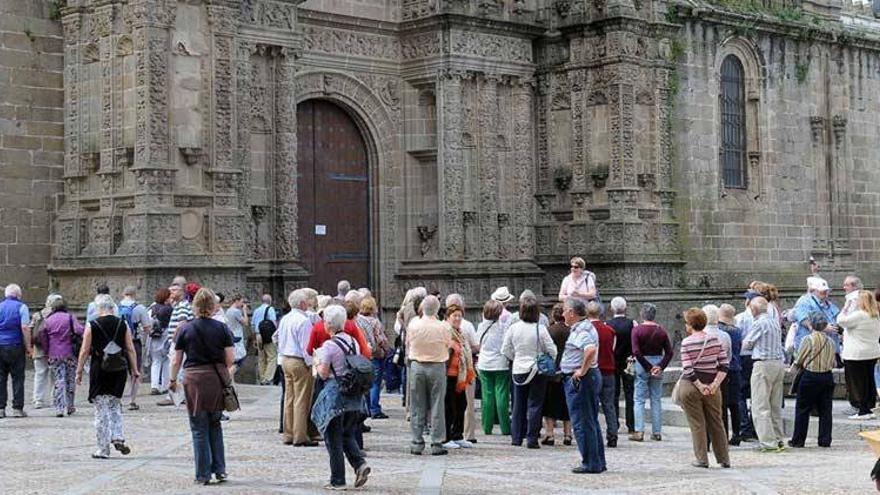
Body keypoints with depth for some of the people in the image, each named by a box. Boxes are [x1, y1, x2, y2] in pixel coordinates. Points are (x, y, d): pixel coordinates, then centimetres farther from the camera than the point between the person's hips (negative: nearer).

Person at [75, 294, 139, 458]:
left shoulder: (92, 326, -5)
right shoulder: (122, 324, 2)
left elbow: (85, 351, -4)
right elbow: (130, 349, 3)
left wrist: (79, 371, 4)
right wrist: (135, 370, 9)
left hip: (99, 370, -3)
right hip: (119, 370, 3)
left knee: (101, 409, 5)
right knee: (115, 405, 19)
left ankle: (103, 449, 8)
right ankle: (118, 437, 1)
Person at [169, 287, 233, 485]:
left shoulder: (186, 329, -2)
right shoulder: (222, 328, -1)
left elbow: (176, 360, 3)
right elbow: (230, 359, -2)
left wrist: (173, 380, 18)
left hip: (194, 380, -1)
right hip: (216, 380, 1)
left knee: (199, 429, 6)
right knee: (215, 426, 17)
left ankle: (203, 474, 7)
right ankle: (220, 470, 13)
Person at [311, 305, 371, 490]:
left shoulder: (329, 346, -14)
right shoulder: (353, 342, 7)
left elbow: (323, 374, -12)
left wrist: (318, 360, 6)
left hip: (335, 394, -7)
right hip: (354, 395, 7)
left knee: (333, 439, 3)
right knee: (348, 435, 18)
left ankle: (337, 480, 5)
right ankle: (360, 464, -4)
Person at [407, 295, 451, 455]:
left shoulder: (413, 325, -8)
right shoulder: (442, 327, -12)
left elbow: (408, 345, 3)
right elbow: (448, 346, -1)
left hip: (416, 366, 2)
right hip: (437, 367, -1)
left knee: (417, 406, 9)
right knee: (437, 406, 5)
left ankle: (417, 443, 10)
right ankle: (437, 444, 5)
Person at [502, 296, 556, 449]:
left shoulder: (513, 328, -5)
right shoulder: (540, 329, -14)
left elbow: (505, 350, 2)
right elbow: (552, 351, -9)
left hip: (518, 371, 3)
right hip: (537, 371, -3)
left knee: (518, 404, 13)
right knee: (534, 405, 2)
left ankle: (516, 437, 16)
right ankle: (532, 439, -1)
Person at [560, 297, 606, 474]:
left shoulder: (580, 330, -18)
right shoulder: (586, 326, 14)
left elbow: (591, 349, -36)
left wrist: (582, 371, -25)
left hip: (578, 380, -11)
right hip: (592, 376, 11)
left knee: (581, 423, -4)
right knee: (592, 422, 15)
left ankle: (590, 463, 0)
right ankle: (598, 462, 20)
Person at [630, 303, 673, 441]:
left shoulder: (637, 330, -8)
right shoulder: (661, 331, 2)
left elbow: (636, 352, -16)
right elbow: (669, 352, -4)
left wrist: (648, 367, -11)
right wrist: (660, 366, -7)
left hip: (642, 364, -3)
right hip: (657, 362, 3)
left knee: (640, 400, 2)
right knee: (657, 400, 9)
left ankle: (639, 431, -4)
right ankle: (657, 432, 11)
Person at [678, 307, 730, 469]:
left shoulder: (686, 342, -10)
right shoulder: (714, 339, 1)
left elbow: (687, 369, -16)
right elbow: (724, 364, -2)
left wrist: (699, 386, -12)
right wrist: (715, 384, -5)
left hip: (691, 386, -4)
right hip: (711, 385, 4)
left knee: (697, 424, 5)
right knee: (716, 423, 13)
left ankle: (702, 459, 7)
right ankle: (724, 459, 17)